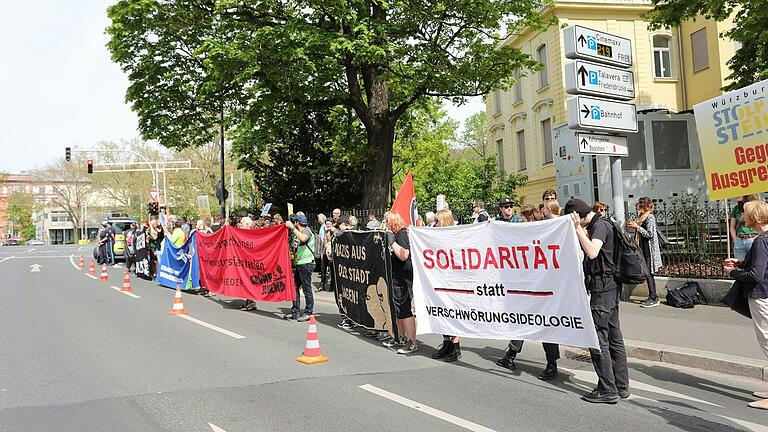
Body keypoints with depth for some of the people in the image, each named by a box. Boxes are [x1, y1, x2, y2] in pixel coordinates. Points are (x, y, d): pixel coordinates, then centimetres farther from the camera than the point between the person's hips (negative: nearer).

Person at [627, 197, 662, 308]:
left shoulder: (650, 217, -13)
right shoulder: (641, 217, 14)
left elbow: (649, 234, -19)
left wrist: (637, 226, -18)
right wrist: (633, 225, 9)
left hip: (649, 250, -9)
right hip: (644, 249, 9)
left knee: (649, 274, -8)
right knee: (647, 273, 11)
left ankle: (654, 299, -5)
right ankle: (651, 297, 17)